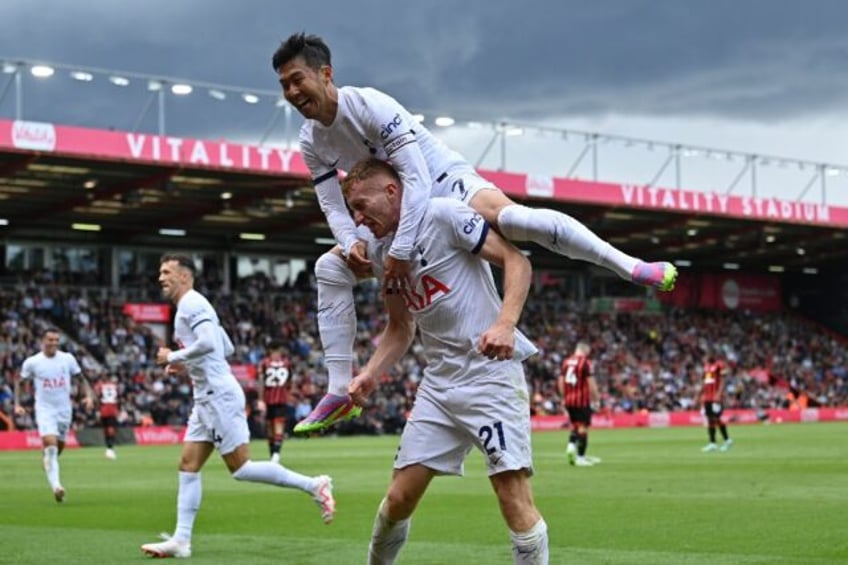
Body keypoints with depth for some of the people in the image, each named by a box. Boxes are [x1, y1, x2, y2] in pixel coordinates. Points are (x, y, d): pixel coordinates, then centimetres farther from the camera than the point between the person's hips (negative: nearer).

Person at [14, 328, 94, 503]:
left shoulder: (68, 359, 1)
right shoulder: (32, 362, -4)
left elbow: (81, 378, 10)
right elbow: (19, 382, 8)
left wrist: (89, 396, -6)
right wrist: (17, 404, -3)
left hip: (64, 410, 3)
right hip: (45, 410, -3)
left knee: (59, 447, 13)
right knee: (51, 445, -21)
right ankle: (56, 485, -27)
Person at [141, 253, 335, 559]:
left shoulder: (191, 303, -10)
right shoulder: (193, 305, 20)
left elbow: (208, 343, -26)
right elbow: (227, 348, 25)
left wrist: (173, 357, -13)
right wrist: (187, 366, 18)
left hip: (219, 396, -10)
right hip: (207, 398, 10)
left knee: (240, 468, -9)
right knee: (188, 466, 5)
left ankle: (313, 485, -3)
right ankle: (181, 540, 4)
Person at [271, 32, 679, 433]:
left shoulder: (370, 105, -26)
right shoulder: (311, 142, -4)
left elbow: (417, 179, -31)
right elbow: (333, 204, -1)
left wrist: (401, 250, -38)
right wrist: (351, 243, -24)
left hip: (446, 182, -8)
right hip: (397, 210, 8)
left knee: (508, 216, -39)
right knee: (330, 268, -1)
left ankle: (629, 267, -34)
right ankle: (340, 392, 2)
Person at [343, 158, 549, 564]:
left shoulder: (443, 215, -9)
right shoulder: (380, 247, 13)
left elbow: (516, 260, -12)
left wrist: (505, 324, -27)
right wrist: (369, 374, 6)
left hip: (491, 370, -7)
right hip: (438, 381, 7)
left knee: (514, 496, -13)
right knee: (399, 498, 6)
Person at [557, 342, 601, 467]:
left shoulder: (566, 362, 9)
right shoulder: (586, 362, -9)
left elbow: (560, 382, 12)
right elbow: (591, 383, -11)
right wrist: (596, 399, -3)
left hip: (568, 400, 6)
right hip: (582, 400, -6)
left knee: (574, 425, 21)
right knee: (583, 427, 0)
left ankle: (571, 445, -1)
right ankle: (580, 457, 0)